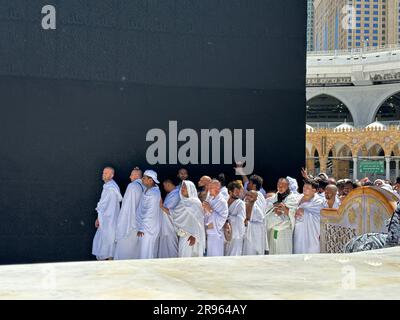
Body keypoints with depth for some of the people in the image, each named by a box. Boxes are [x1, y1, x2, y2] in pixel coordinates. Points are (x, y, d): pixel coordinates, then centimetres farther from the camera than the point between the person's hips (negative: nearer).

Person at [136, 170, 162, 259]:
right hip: (146, 226, 9)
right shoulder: (147, 189, 5)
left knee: (146, 253, -4)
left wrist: (142, 228, -20)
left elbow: (150, 213, -23)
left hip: (148, 228, -9)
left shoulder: (153, 194, -22)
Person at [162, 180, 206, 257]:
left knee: (189, 255, -7)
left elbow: (198, 221, -14)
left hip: (192, 235, -7)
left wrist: (194, 236, -19)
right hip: (184, 234, 7)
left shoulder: (195, 202, -10)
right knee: (182, 254, 7)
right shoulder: (182, 202, 11)